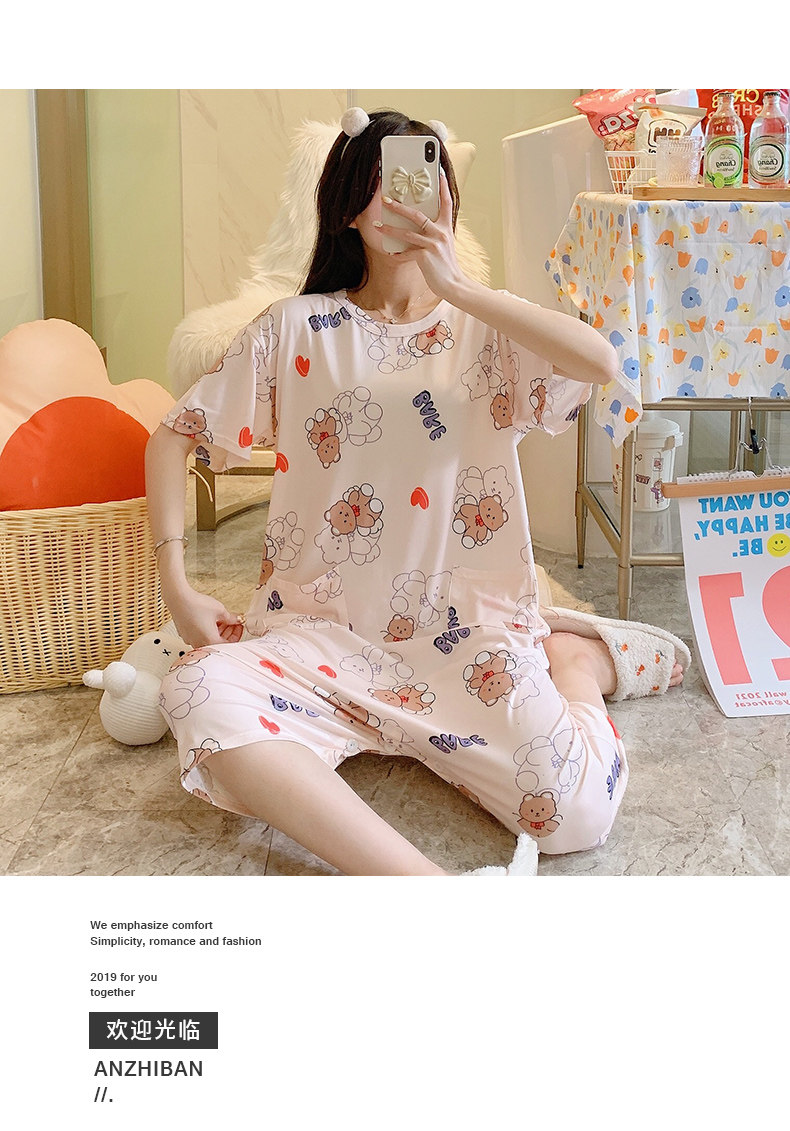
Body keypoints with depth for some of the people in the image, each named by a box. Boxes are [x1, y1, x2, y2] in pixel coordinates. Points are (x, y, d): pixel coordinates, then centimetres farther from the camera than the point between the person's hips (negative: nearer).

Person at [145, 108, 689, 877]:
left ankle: (577, 659, 13)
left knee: (575, 812, -22)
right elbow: (173, 439, 9)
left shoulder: (489, 329, 6)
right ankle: (421, 879, -33)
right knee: (200, 692, -33)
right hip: (324, 630, 1)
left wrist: (452, 286, -18)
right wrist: (176, 586, -3)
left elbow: (602, 363, -16)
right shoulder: (297, 329, 6)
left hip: (465, 626, 0)